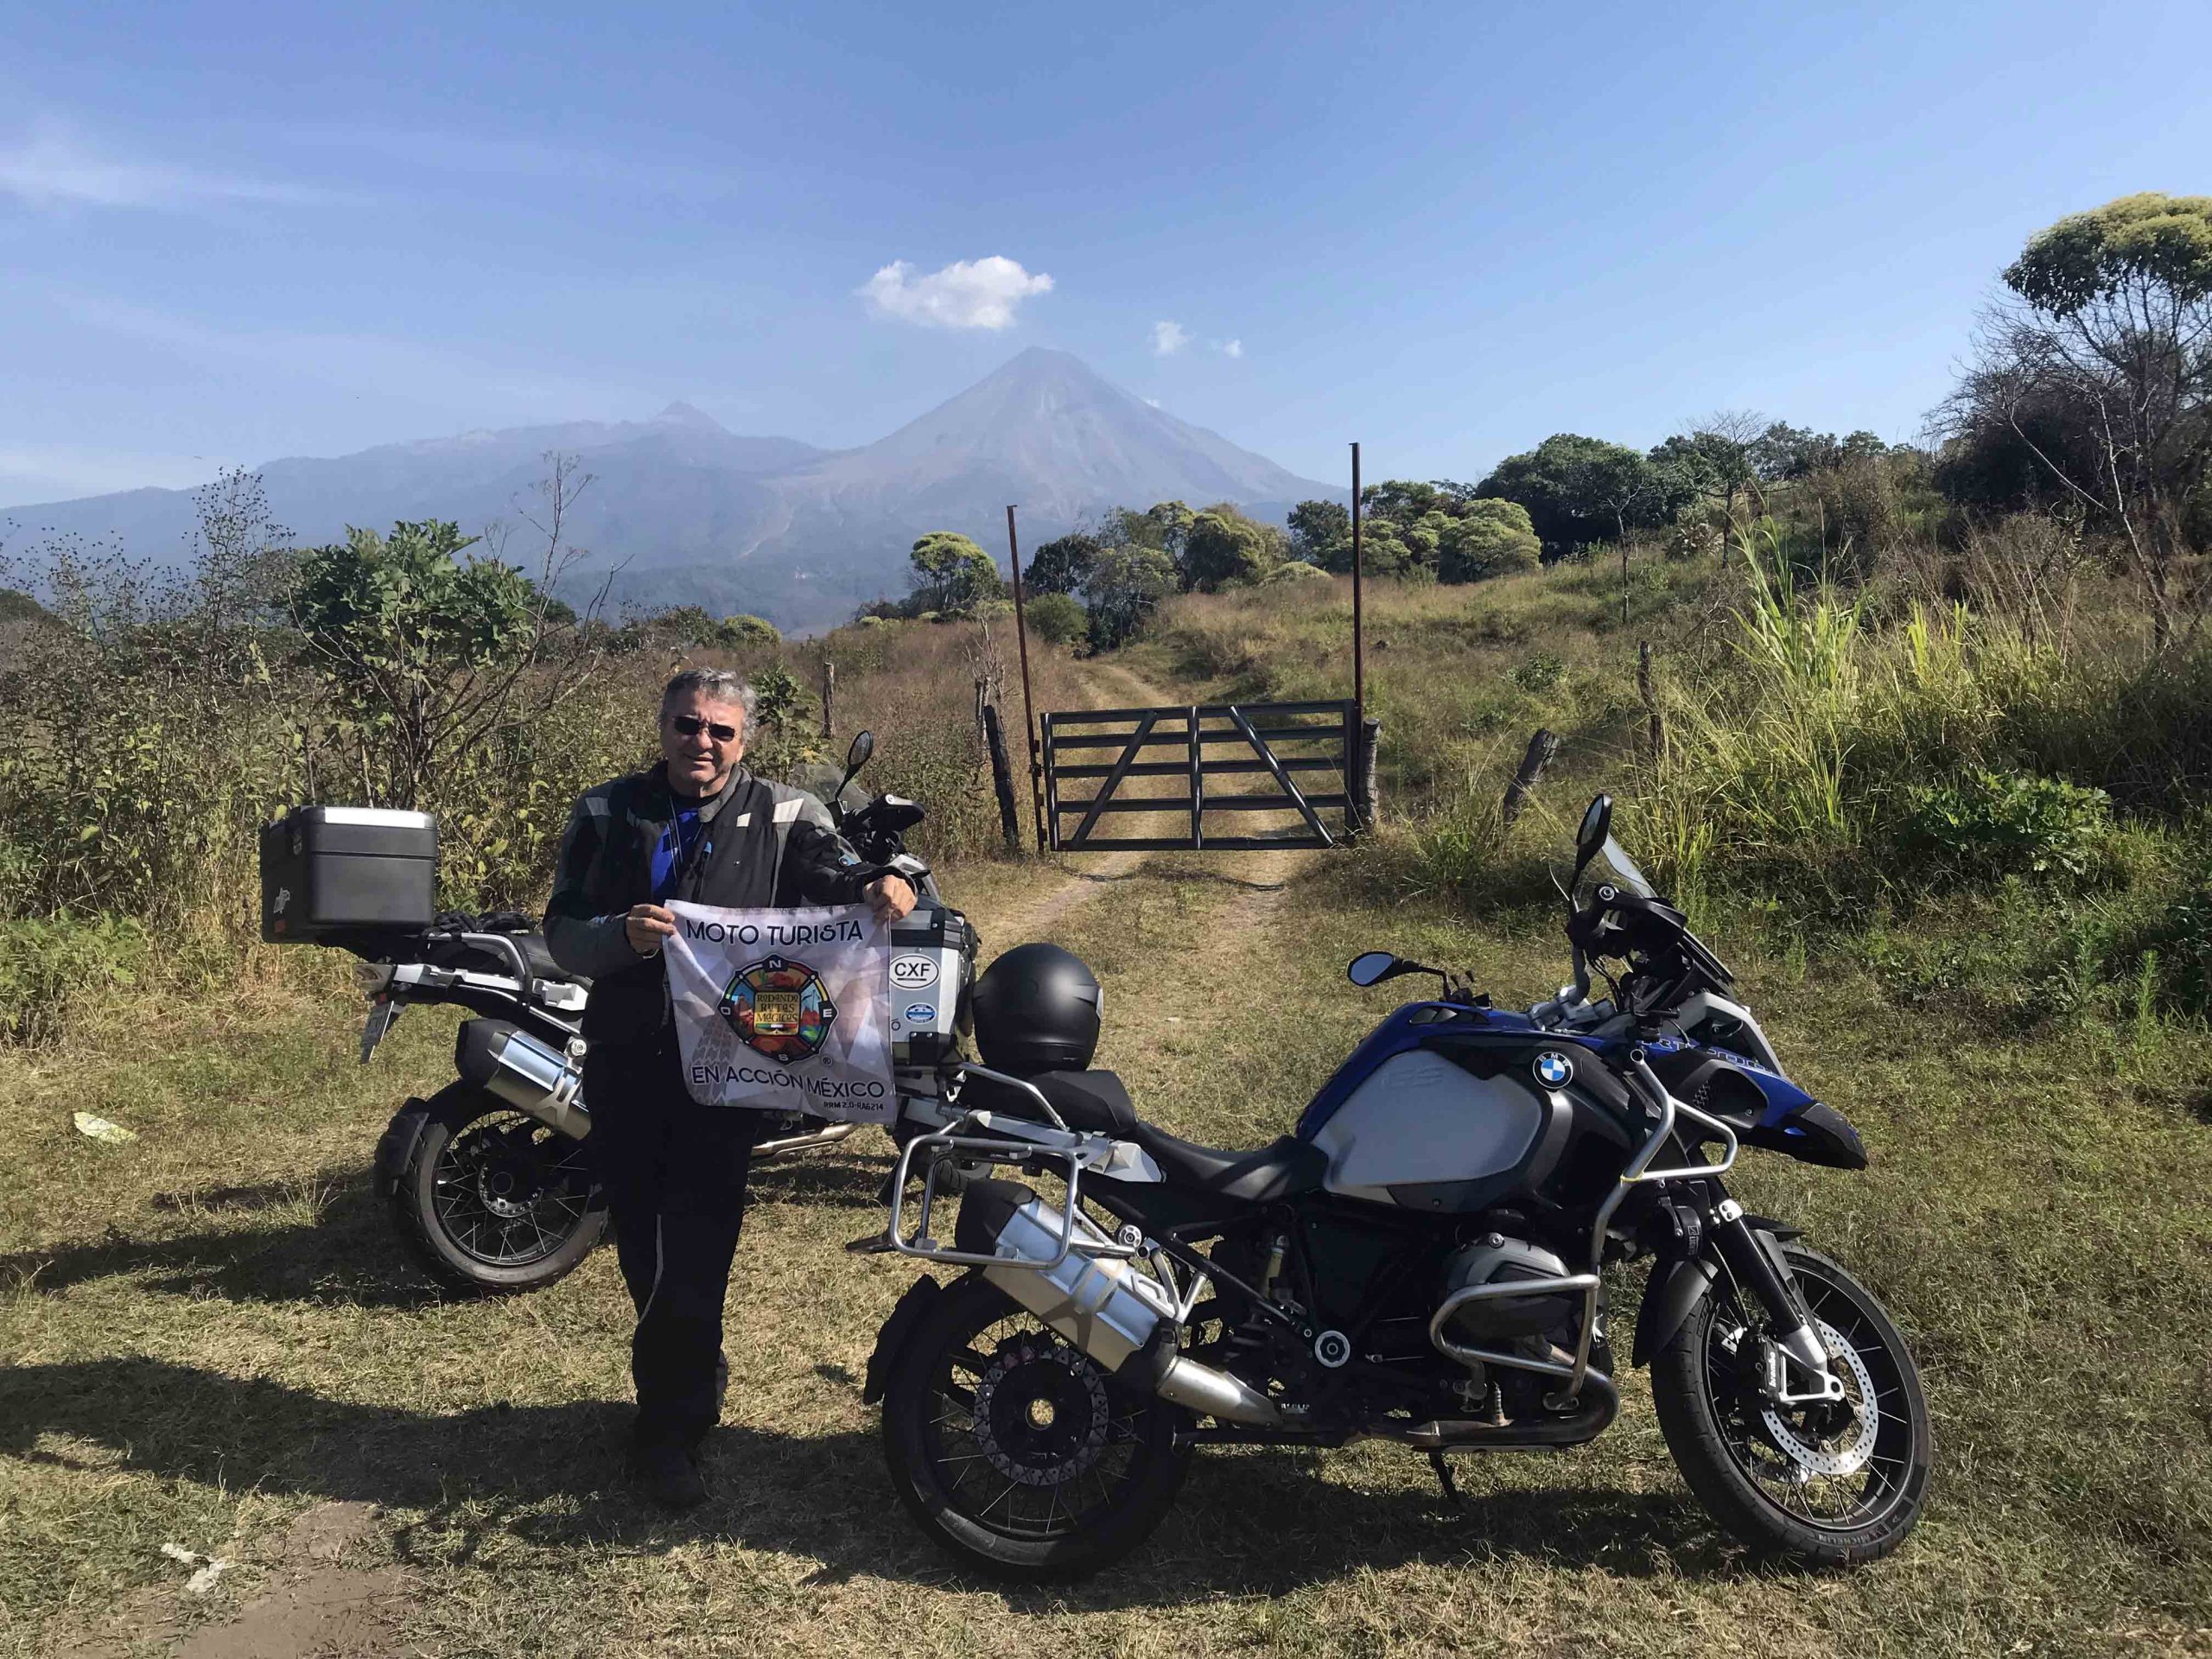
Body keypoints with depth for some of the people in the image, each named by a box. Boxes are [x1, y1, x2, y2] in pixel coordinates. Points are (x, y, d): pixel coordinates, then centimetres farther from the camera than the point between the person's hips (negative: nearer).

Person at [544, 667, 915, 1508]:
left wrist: (878, 885, -39)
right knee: (642, 1241, 16)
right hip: (626, 1058, 3)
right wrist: (620, 934, -22)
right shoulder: (606, 814, 5)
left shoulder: (782, 814, 1)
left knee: (697, 1247, -3)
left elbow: (834, 872, -16)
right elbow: (560, 931, -1)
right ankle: (697, 1372, 40)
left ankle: (668, 1426, 13)